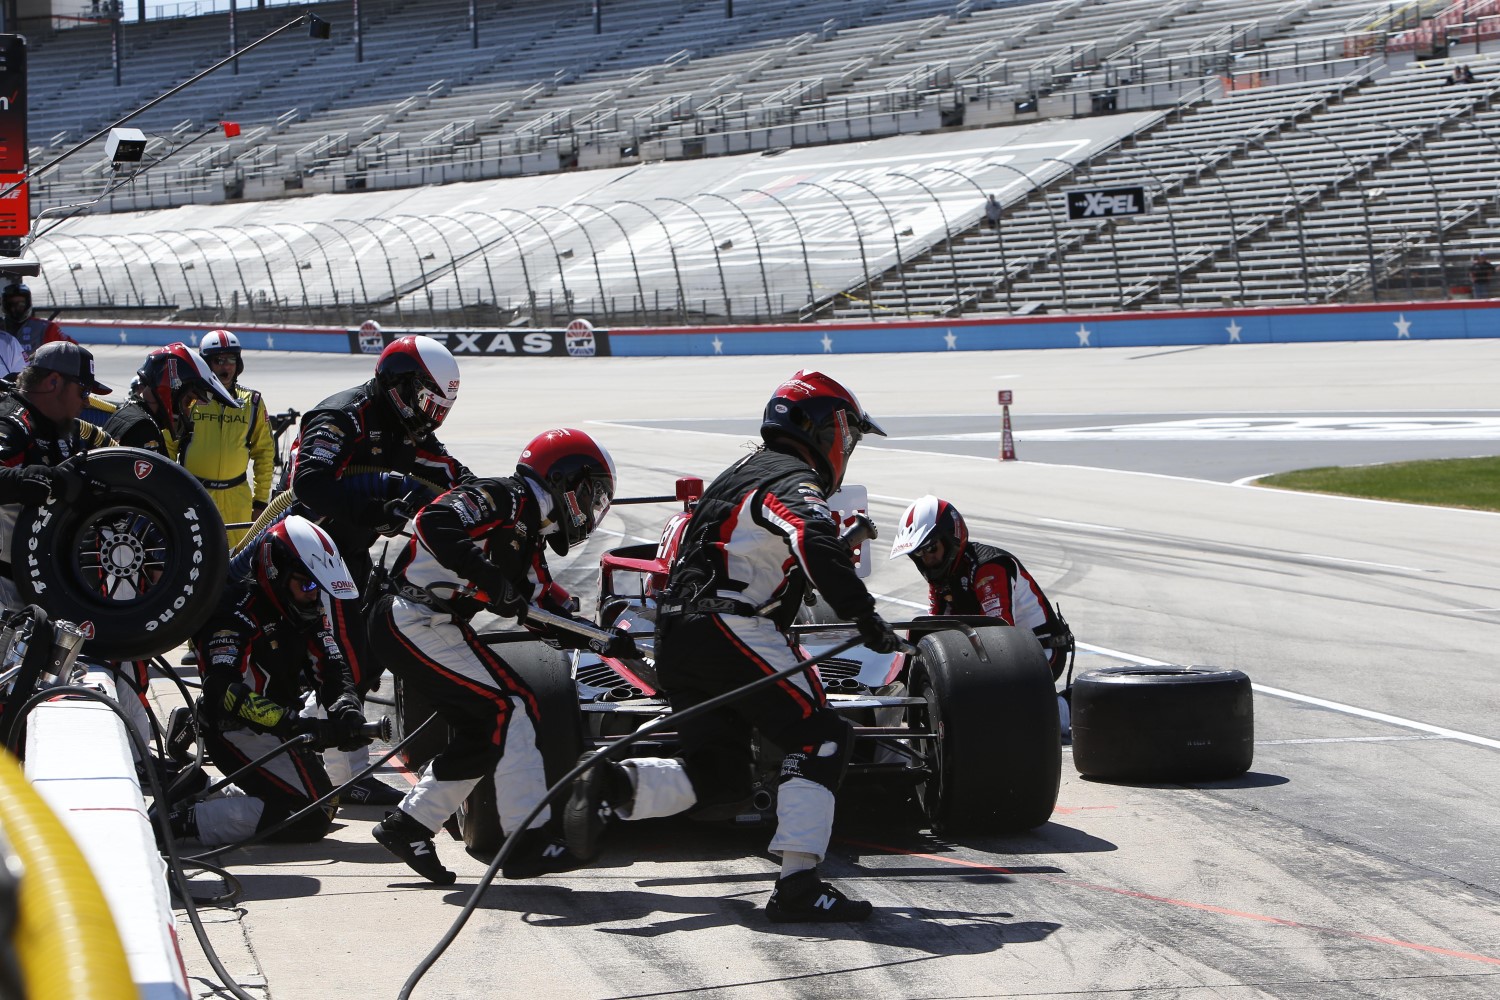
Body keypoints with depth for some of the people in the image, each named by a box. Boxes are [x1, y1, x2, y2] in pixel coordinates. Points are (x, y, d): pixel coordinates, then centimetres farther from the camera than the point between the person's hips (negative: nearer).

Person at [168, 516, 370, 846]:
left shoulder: (306, 609, 5)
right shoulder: (237, 611, -22)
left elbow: (331, 669, -1)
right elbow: (224, 691, -34)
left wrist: (345, 708, -25)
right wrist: (297, 725, -42)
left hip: (278, 728, 10)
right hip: (237, 730, -10)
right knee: (310, 815, -20)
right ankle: (182, 819, -20)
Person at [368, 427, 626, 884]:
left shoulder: (527, 537, 19)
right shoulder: (504, 499, -11)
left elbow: (548, 611, 18)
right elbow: (434, 524, -27)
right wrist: (488, 576, -34)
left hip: (434, 629, 10)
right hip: (416, 622, -10)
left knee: (484, 735, 11)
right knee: (511, 707, -12)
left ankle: (408, 825, 18)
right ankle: (529, 841, -11)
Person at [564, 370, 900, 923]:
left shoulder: (748, 470, 25)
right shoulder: (793, 481, -6)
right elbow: (818, 547, -27)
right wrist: (864, 616, -30)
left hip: (678, 637, 9)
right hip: (731, 630, -9)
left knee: (717, 777, 12)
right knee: (820, 739, -6)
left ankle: (611, 785, -10)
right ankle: (797, 886, -15)